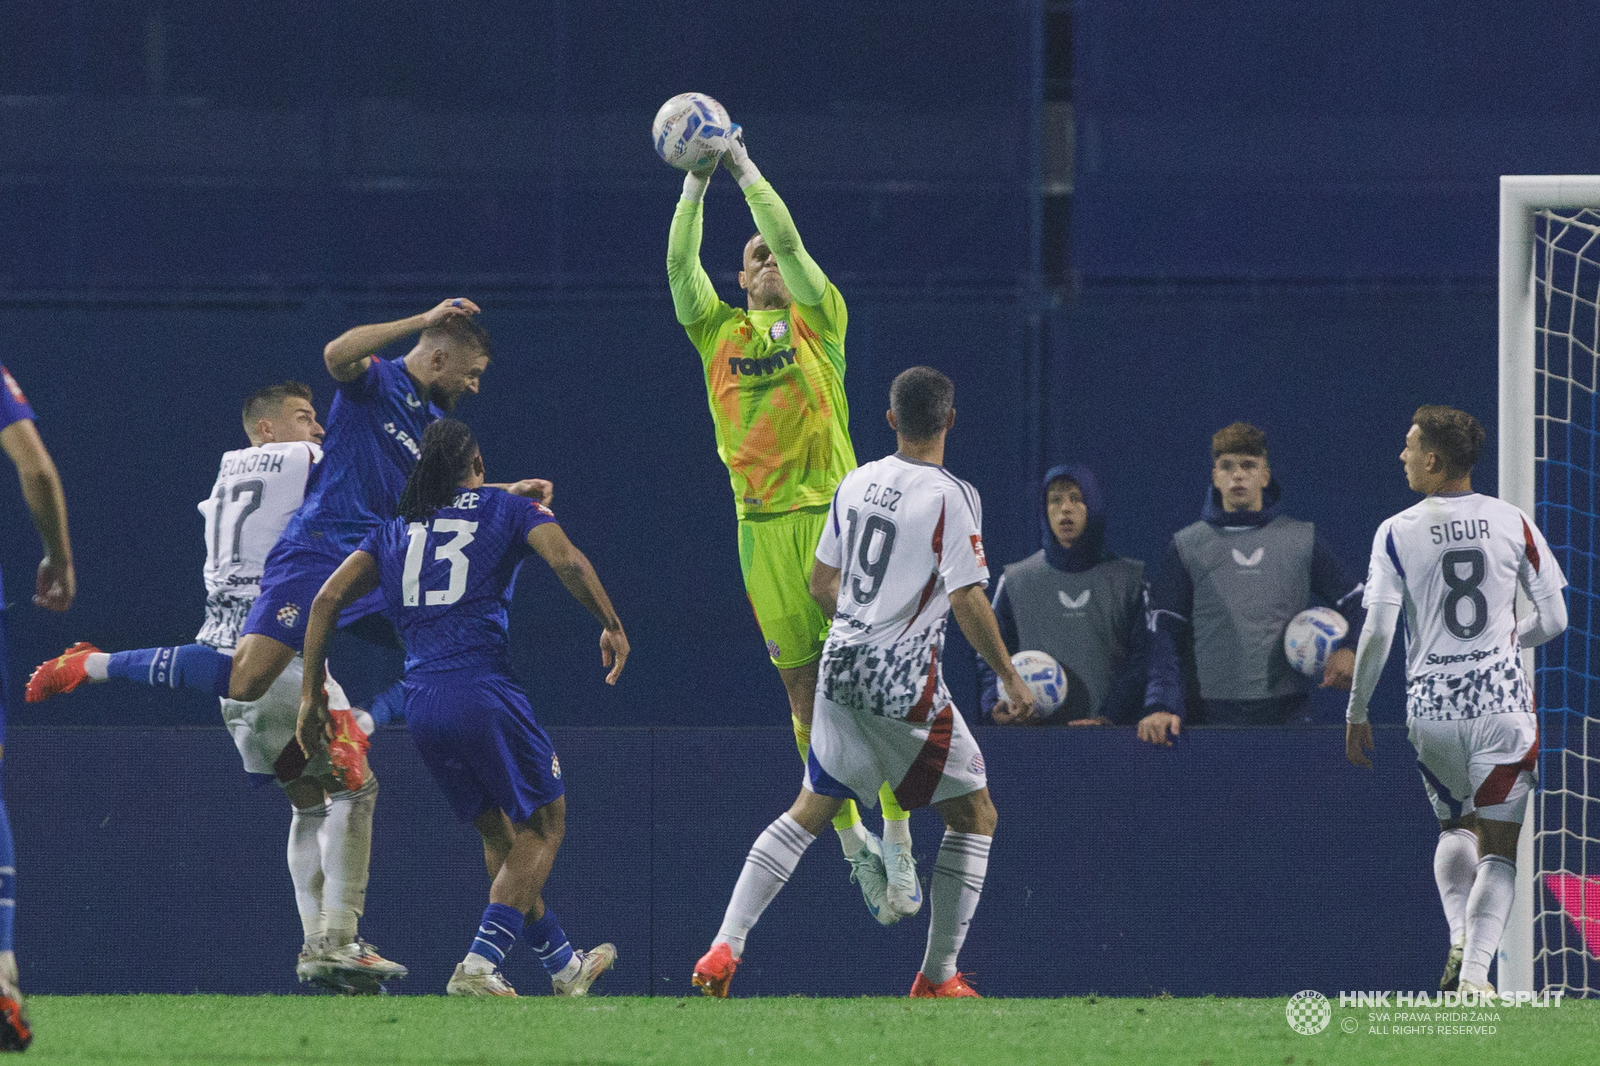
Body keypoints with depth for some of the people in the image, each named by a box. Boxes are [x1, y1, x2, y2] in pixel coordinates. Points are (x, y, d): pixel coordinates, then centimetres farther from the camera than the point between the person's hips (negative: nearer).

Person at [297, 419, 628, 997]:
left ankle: (564, 965, 30)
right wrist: (612, 626, 0)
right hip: (483, 688, -5)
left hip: (421, 705, 5)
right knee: (543, 826, 8)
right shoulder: (508, 509, 9)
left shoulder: (395, 529, 19)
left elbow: (328, 599, 10)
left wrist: (312, 692, 11)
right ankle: (479, 966, -9)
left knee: (498, 833, 20)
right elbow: (567, 561, -10)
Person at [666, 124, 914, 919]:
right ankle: (852, 841, 11)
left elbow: (789, 239, -3)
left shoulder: (816, 321, 8)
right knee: (803, 688, 3)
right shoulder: (720, 334, 14)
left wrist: (744, 168, 1)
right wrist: (696, 181, -2)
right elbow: (680, 263, 4)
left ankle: (897, 840, -6)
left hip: (832, 510, -3)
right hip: (762, 523, 3)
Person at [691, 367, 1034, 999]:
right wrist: (1009, 677, -6)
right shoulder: (950, 497, -12)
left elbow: (821, 584, 16)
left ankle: (725, 948, 3)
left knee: (808, 811, 16)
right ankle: (938, 977, 8)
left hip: (841, 665, 6)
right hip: (903, 683, -6)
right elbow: (967, 600, -17)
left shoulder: (857, 483, 8)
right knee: (974, 815, 8)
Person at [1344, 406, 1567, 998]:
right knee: (1497, 849, 3)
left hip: (1431, 706, 1)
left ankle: (1459, 940, 3)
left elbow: (1377, 632, -9)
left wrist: (1357, 711, 2)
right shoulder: (1513, 523, 1)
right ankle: (1475, 976, -12)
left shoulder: (1397, 532, -3)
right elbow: (1553, 620, 5)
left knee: (1455, 828, 25)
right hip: (1502, 700, -1)